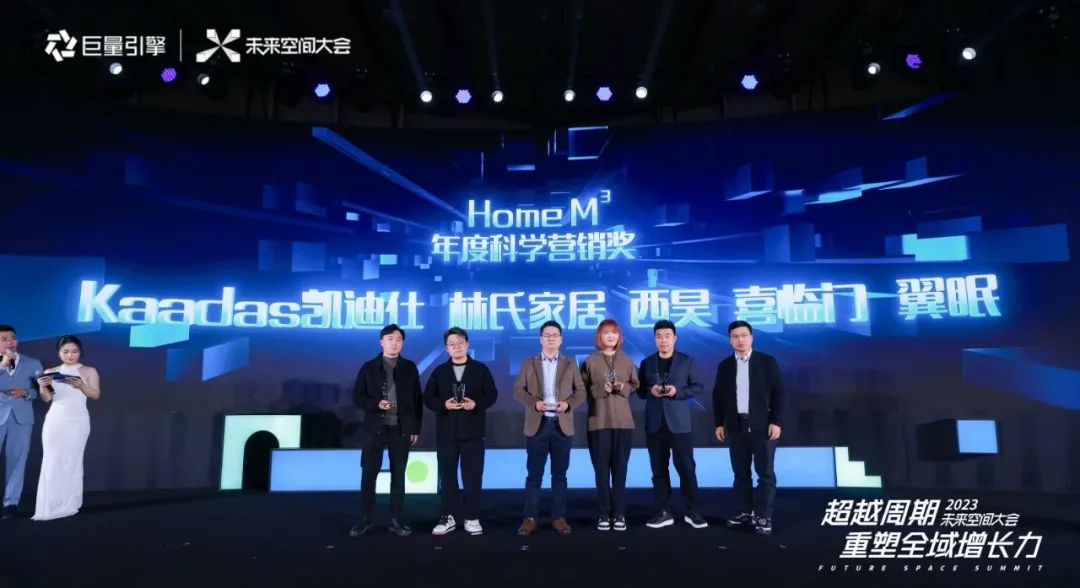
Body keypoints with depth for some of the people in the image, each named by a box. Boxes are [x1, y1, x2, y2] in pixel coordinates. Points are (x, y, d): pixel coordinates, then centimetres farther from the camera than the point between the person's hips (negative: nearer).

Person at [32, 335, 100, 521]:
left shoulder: (89, 371, 6)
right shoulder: (50, 372, 11)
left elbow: (95, 395, -3)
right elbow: (47, 399, 5)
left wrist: (81, 385, -21)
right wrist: (43, 387, -16)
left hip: (77, 421, -2)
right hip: (55, 420, 2)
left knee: (72, 461, -4)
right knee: (52, 461, -2)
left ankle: (69, 505, -1)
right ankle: (51, 507, 1)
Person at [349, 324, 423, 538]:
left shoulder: (410, 368, 6)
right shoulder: (369, 367, 3)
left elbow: (417, 400, 6)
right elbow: (358, 396, 3)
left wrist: (415, 428, 2)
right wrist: (376, 404, -16)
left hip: (401, 429, 1)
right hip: (374, 427, 0)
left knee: (398, 475, 6)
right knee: (368, 474, 3)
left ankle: (396, 520, 14)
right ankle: (365, 520, 14)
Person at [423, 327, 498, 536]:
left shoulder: (480, 369, 3)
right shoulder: (439, 371, 7)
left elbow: (492, 395, 1)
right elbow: (428, 397, 3)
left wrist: (476, 404, -17)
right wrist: (444, 405, -15)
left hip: (472, 432, -1)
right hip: (446, 432, 2)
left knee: (472, 476, 2)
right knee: (447, 476, 7)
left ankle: (472, 519, 11)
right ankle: (447, 518, 17)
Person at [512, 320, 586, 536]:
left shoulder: (570, 364, 10)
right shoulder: (529, 363, 8)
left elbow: (581, 391, 6)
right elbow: (518, 390, 3)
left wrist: (568, 403, -13)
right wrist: (534, 402, -14)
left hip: (562, 425, 1)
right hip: (537, 425, -1)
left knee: (559, 474, 6)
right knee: (534, 474, 1)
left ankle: (559, 517, 13)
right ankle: (530, 518, 8)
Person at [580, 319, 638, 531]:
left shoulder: (627, 361, 8)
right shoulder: (590, 361, 1)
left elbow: (636, 385, 12)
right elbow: (582, 388, 1)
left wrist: (623, 388, -8)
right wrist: (600, 389, -14)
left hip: (623, 421, 2)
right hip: (598, 421, -2)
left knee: (620, 468, 3)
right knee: (601, 469, 1)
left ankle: (619, 514, 11)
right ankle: (605, 514, 9)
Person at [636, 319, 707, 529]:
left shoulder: (687, 361, 4)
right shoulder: (646, 363, 10)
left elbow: (697, 386, 1)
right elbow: (639, 390, 11)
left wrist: (678, 391, -15)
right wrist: (650, 390, -10)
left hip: (679, 422, -2)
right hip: (654, 423, 3)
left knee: (686, 467, -2)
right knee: (659, 469, 6)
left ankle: (691, 512, 9)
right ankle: (663, 512, 14)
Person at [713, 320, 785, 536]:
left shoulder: (767, 361, -1)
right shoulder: (724, 365, 8)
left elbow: (778, 393, -3)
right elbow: (718, 396, 10)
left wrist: (776, 421, -10)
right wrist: (719, 424, 5)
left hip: (762, 426, -3)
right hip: (736, 426, 3)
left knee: (765, 473, -1)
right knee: (741, 473, 8)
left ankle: (764, 517, 5)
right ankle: (745, 512, 18)